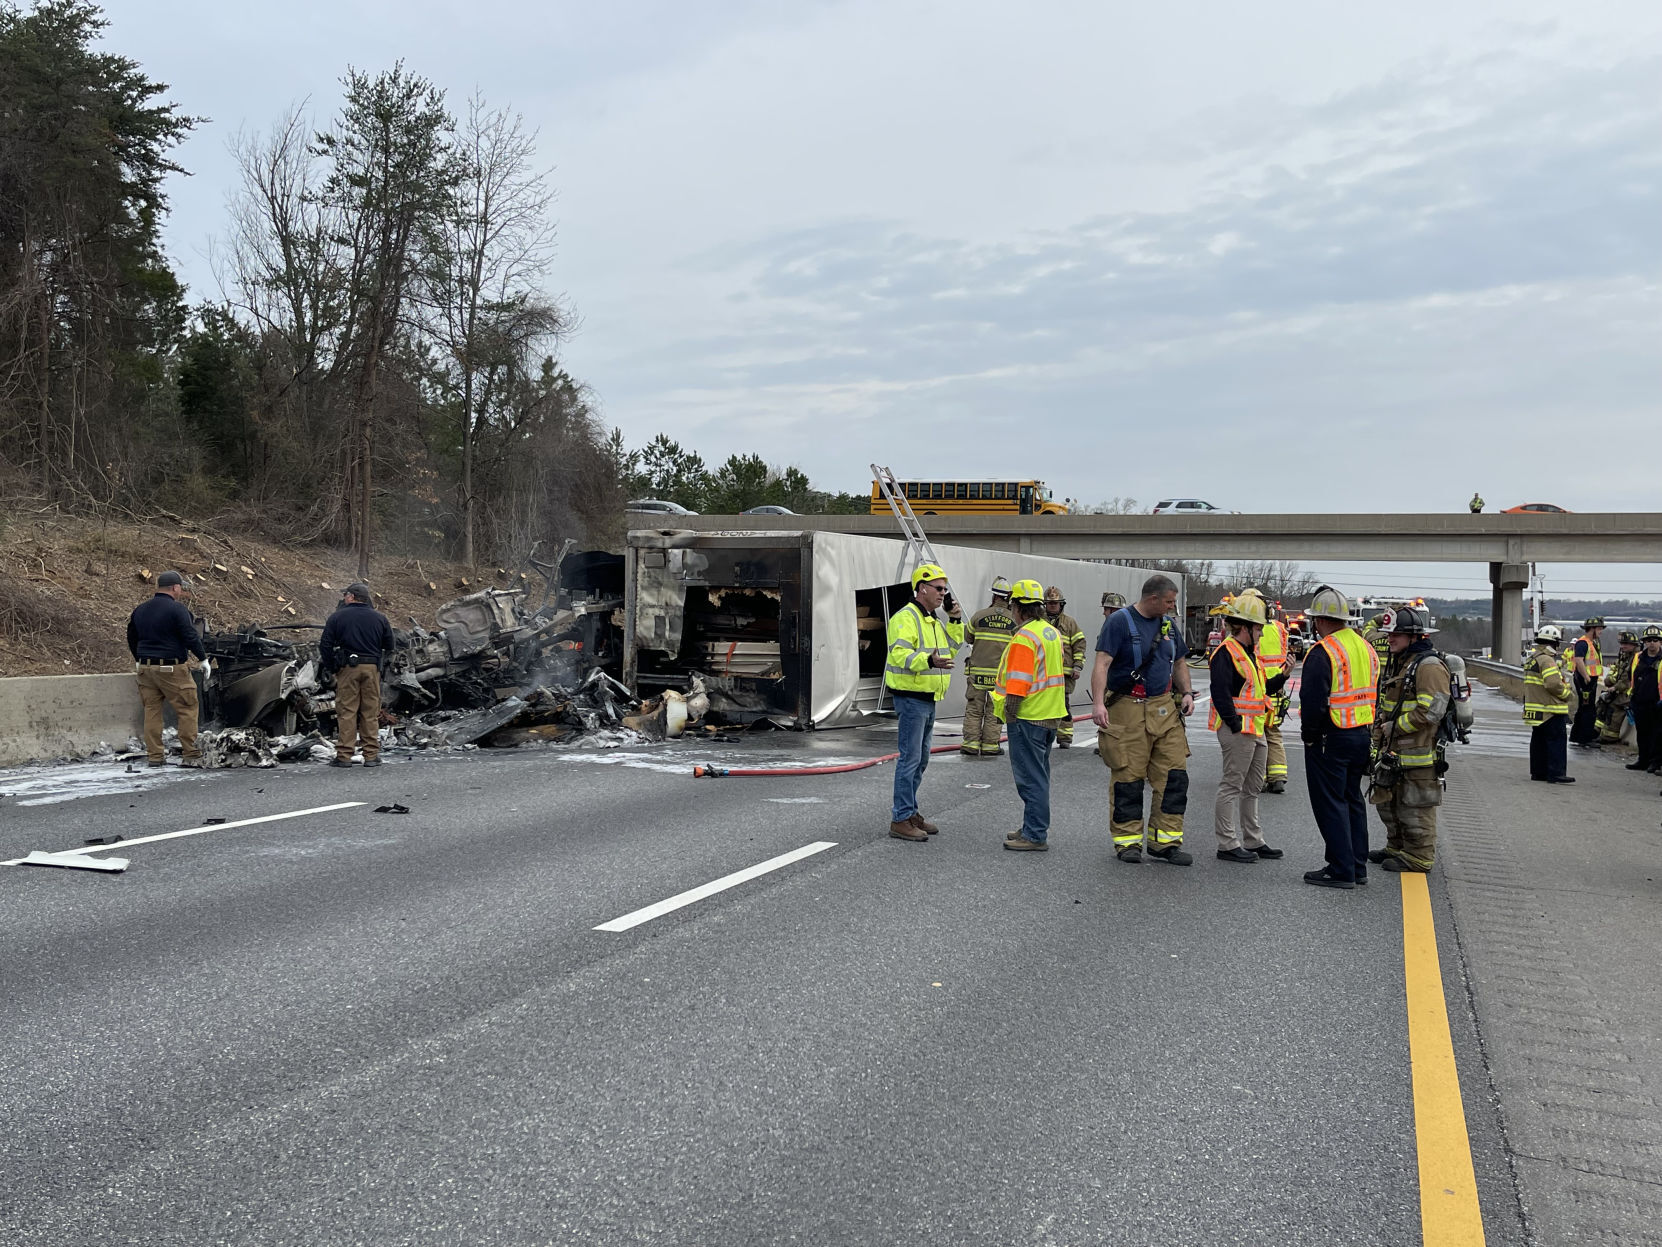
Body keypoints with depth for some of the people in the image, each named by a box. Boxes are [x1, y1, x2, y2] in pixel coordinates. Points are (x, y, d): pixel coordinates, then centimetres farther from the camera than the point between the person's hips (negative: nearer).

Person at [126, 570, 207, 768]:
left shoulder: (139, 610, 13)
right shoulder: (176, 609, -10)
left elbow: (132, 640, 22)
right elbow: (190, 637, -13)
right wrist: (203, 658, -2)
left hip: (145, 668, 7)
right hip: (172, 669, -7)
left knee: (151, 711, 10)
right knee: (187, 710, -1)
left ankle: (154, 755, 11)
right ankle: (190, 755, -3)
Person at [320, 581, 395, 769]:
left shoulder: (337, 617, 0)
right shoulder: (379, 618, 8)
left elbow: (325, 645, -2)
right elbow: (389, 646, 13)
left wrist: (331, 667, 9)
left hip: (347, 669, -2)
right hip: (372, 669, 2)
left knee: (346, 712, 1)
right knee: (371, 712, 6)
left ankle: (344, 755, 0)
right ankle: (371, 755, 7)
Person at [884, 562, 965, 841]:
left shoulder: (934, 619, 16)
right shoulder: (906, 617, -15)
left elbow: (952, 648, 21)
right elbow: (899, 654, -27)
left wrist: (955, 620, 9)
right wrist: (929, 661, -41)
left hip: (928, 700, 10)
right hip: (910, 697, -10)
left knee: (920, 759, 16)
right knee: (910, 758, -8)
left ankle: (910, 812, 25)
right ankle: (900, 820, -4)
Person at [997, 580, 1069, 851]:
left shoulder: (1024, 637, -18)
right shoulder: (1053, 632, 11)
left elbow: (1017, 683, -22)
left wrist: (1009, 712, -14)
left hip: (1028, 717, -10)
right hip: (1050, 714, 10)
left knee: (1030, 778, -4)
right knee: (1039, 775, 17)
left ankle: (1035, 836, -1)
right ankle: (1034, 828, 26)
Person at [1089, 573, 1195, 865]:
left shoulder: (1169, 624, 14)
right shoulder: (1119, 621, -7)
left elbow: (1179, 663, 25)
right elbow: (1102, 664, -14)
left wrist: (1186, 693, 8)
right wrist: (1098, 703, -25)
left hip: (1165, 709, 6)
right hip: (1127, 710, -6)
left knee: (1173, 775, 1)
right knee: (1128, 778, 0)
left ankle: (1165, 842, 9)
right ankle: (1128, 842, 11)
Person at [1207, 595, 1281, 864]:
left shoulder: (1250, 652, 17)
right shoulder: (1226, 653, -14)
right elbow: (1220, 693, -22)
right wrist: (1235, 724, -21)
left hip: (1255, 730, 10)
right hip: (1238, 731, -10)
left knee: (1253, 788, 16)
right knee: (1231, 787, -4)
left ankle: (1253, 841, 26)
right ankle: (1227, 845, 1)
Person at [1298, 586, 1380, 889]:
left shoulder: (1323, 652, -18)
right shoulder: (1366, 648, 11)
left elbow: (1313, 701, -22)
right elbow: (1375, 695, 15)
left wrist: (1308, 736, -8)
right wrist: (1368, 733, 18)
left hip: (1330, 739, -9)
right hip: (1362, 736, 9)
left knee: (1330, 804, -1)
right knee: (1352, 800, 17)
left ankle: (1341, 871, 2)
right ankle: (1357, 866, 23)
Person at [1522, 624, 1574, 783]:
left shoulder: (1531, 659, 15)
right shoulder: (1547, 660, -17)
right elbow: (1554, 684, -24)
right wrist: (1566, 693, -7)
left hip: (1535, 708, 10)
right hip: (1551, 710, -10)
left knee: (1539, 740, 13)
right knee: (1556, 740, -7)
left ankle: (1538, 771, 18)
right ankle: (1556, 773, -9)